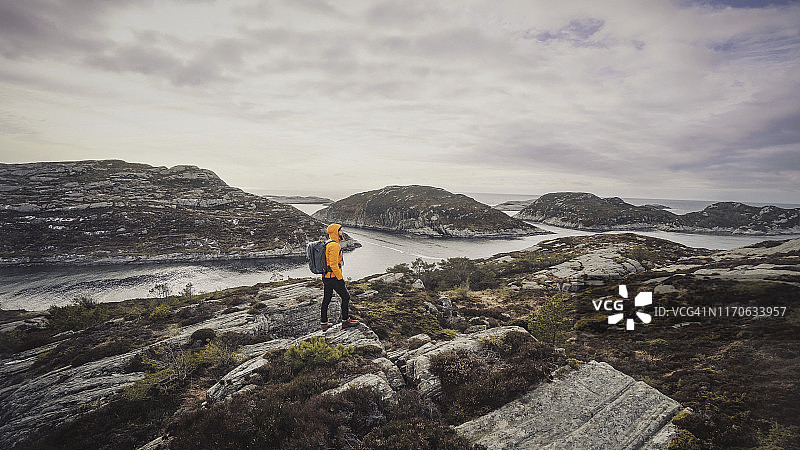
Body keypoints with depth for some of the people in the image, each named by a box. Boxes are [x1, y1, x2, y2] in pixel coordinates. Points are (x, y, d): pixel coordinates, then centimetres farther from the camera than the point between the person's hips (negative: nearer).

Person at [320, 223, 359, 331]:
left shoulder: (327, 244, 14)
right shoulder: (335, 246, -19)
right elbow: (333, 264, -24)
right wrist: (340, 278, -18)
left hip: (325, 277, 10)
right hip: (333, 277, -10)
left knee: (326, 299, 14)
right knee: (345, 297, 4)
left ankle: (323, 323, 21)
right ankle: (345, 321, 13)